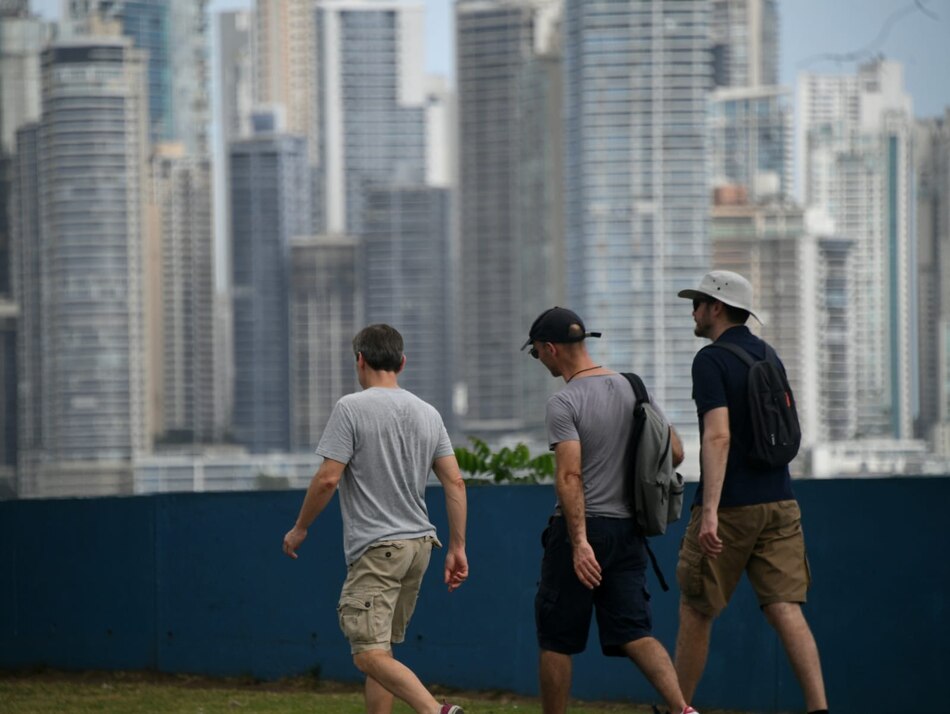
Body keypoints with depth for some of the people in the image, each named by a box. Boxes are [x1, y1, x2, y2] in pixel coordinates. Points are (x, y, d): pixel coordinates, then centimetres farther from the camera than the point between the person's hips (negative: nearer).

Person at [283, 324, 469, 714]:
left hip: (376, 549, -7)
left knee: (369, 654, -13)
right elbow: (454, 482, 7)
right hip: (419, 544, 7)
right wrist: (457, 547, 10)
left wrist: (299, 529, 1)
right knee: (381, 648, 16)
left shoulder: (352, 408, -9)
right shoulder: (428, 414, 10)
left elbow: (328, 479, -13)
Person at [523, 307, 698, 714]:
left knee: (556, 638, 6)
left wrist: (579, 542, -27)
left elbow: (570, 476, -21)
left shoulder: (564, 404, -12)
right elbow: (674, 453, 11)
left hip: (581, 527, -6)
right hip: (627, 528, 6)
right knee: (635, 632, 1)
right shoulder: (632, 389, 10)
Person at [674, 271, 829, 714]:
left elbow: (718, 435, -23)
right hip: (779, 503, 6)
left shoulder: (711, 360, -11)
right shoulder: (767, 356, 13)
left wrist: (710, 510, -30)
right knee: (785, 609, -2)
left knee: (695, 611, 8)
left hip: (730, 507, -6)